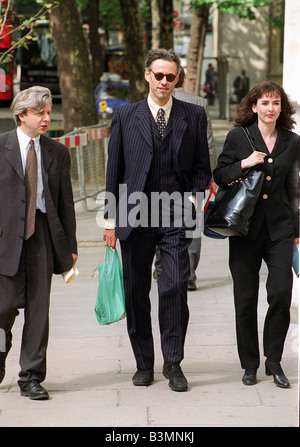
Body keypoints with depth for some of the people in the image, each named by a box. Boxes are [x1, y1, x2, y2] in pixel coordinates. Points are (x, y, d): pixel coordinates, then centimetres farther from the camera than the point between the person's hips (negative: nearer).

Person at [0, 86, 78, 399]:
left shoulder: (58, 152, 10)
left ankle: (31, 378, 10)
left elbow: (66, 202, 11)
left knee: (39, 307, 2)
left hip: (43, 234, 2)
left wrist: (70, 245, 8)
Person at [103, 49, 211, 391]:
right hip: (135, 215, 1)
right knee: (136, 292, 6)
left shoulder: (194, 115, 9)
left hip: (176, 216, -1)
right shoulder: (125, 116, 8)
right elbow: (114, 170, 8)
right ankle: (144, 363, 18)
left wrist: (192, 195, -5)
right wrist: (111, 218, 4)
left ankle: (173, 363, 2)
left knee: (175, 287, -11)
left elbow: (202, 167, 13)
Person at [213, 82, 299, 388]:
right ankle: (249, 365, 17)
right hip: (245, 229, -1)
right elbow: (219, 175, 3)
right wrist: (244, 164, -14)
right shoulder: (238, 137, 2)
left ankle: (274, 361, 6)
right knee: (246, 300, 3)